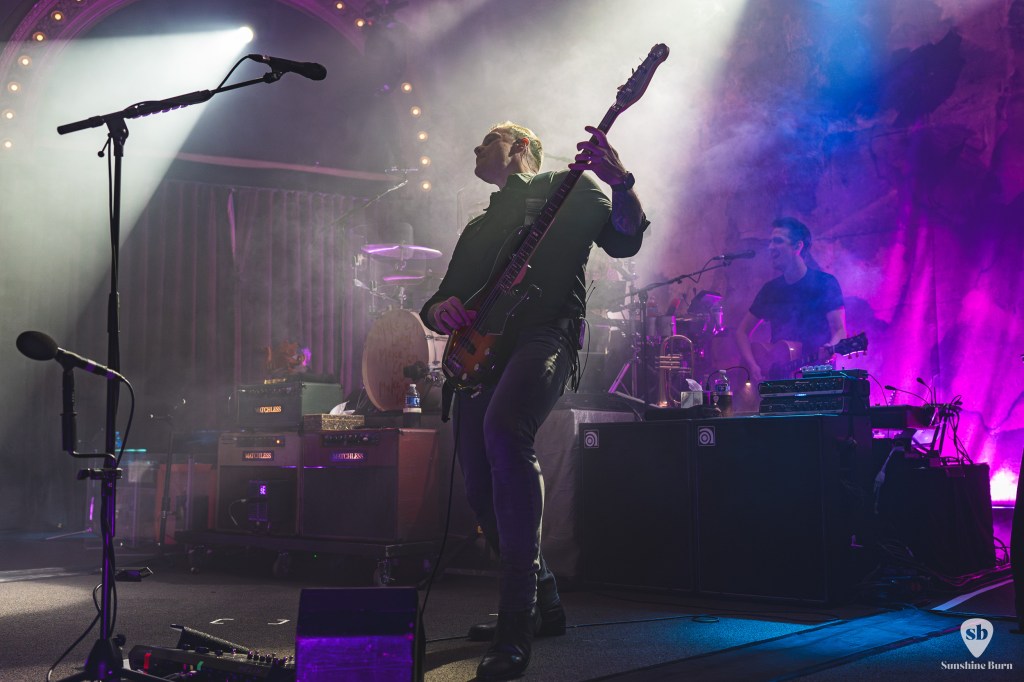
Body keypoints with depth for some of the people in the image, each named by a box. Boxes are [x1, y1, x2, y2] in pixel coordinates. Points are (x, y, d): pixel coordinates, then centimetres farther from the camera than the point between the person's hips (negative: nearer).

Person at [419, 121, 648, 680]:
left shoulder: (568, 187, 15)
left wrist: (620, 182, -19)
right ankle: (543, 604, 27)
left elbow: (625, 240, 0)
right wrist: (440, 310, 3)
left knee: (503, 429, -35)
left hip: (544, 336, -7)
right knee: (483, 492, 3)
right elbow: (440, 300, 28)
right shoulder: (479, 227, 32)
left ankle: (515, 636, -33)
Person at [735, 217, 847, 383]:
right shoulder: (771, 289, 11)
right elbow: (742, 332, 15)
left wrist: (830, 349, -30)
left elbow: (840, 330, -7)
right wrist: (753, 367, -1)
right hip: (775, 379, 4)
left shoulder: (825, 283, -1)